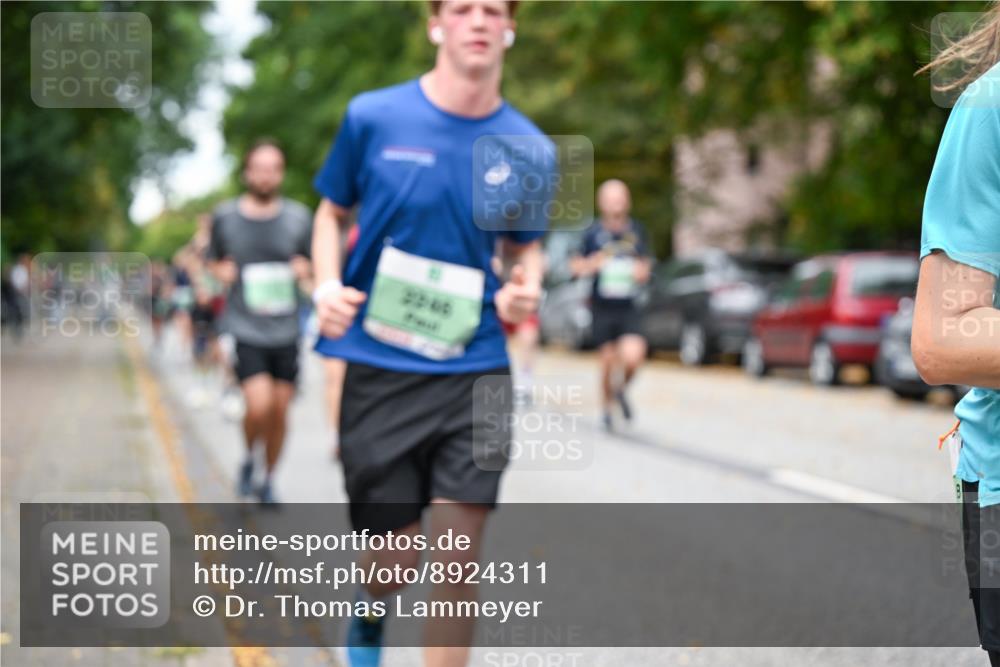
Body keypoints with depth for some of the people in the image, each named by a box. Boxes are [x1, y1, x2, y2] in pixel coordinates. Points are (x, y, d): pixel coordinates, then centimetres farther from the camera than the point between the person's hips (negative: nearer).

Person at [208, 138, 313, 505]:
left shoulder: (298, 217, 2)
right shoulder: (225, 216, 0)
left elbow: (310, 262, 16)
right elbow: (215, 261, 17)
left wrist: (304, 270, -6)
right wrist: (222, 271, -5)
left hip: (285, 328, 2)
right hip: (244, 327, -2)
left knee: (280, 410, 7)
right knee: (259, 406, -16)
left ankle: (268, 480, 27)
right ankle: (249, 460, 14)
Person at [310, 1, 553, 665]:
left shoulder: (530, 149, 2)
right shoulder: (373, 117, -2)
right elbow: (332, 213, 11)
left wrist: (526, 286, -5)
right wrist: (328, 284, -8)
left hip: (476, 370, 1)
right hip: (380, 368, -1)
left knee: (457, 565, -5)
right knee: (396, 562, 7)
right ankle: (370, 610, 44)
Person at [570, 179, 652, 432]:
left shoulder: (636, 231, 5)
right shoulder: (593, 233, -2)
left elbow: (645, 263, 20)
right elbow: (576, 266, 6)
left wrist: (642, 271, -3)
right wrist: (592, 264, -15)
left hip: (628, 309, 1)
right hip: (602, 308, -1)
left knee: (632, 356, -17)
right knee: (608, 360, 2)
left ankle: (620, 388, 16)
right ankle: (607, 407, 26)